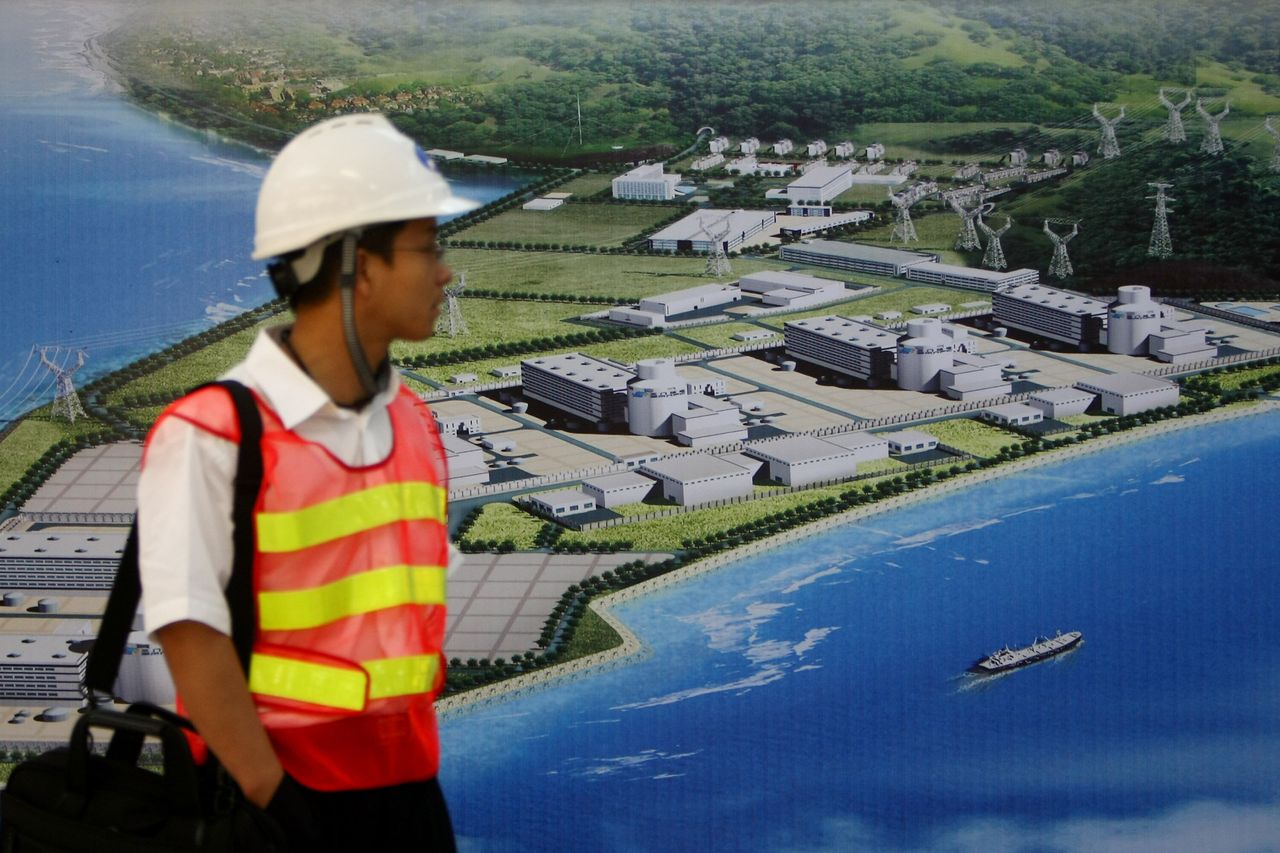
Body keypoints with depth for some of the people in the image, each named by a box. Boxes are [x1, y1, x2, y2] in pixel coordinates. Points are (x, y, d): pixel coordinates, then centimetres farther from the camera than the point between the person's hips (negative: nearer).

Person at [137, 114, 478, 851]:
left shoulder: (415, 426, 8)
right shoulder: (210, 437, -15)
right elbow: (194, 643, -16)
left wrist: (415, 772, 8)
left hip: (408, 787, 6)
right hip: (277, 792, -6)